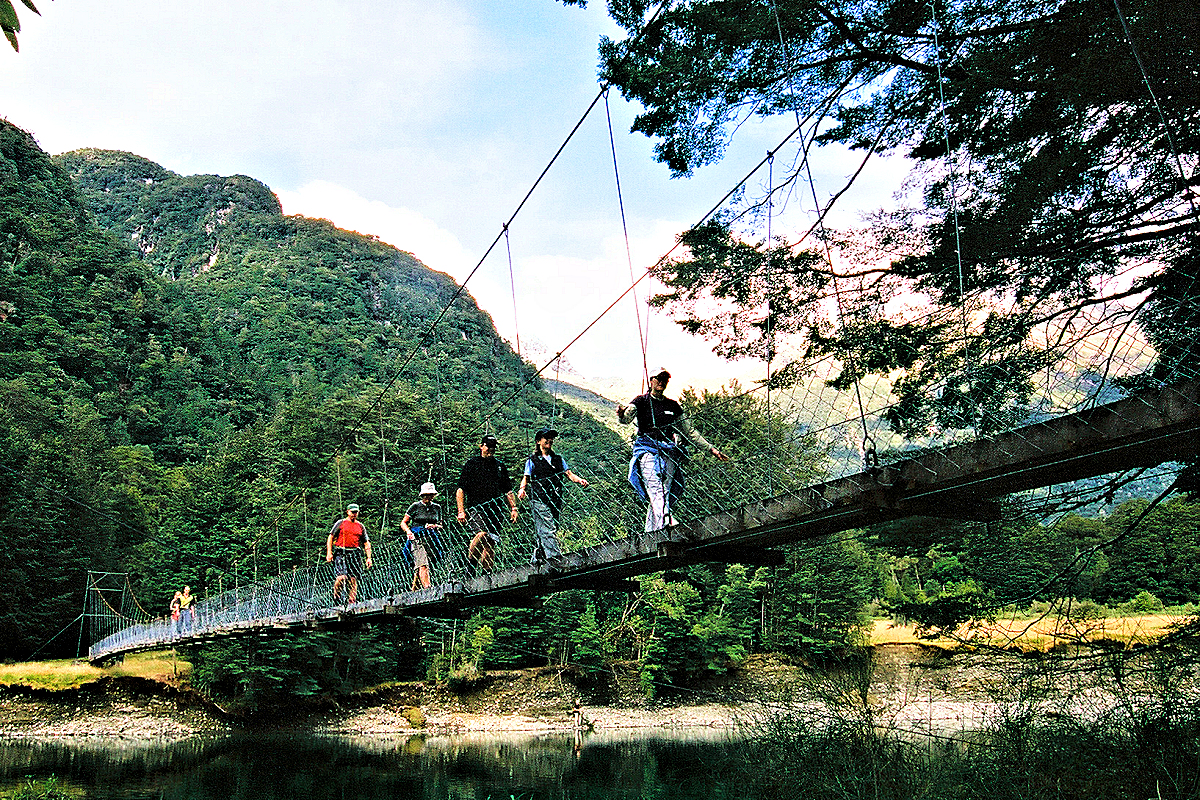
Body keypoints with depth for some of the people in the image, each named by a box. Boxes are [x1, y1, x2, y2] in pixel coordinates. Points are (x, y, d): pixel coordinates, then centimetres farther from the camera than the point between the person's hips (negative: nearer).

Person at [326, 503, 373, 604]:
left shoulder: (360, 526, 17)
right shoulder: (340, 523, 9)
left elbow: (367, 543, 18)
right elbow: (330, 538, 7)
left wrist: (369, 558, 8)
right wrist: (329, 553, -4)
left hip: (355, 554, 3)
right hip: (341, 553, -3)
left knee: (353, 580, -2)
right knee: (342, 577, -18)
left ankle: (351, 603, 4)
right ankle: (336, 596, 6)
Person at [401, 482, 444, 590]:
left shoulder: (437, 507, 14)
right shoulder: (415, 506, 3)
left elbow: (440, 526, 20)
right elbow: (403, 523, 6)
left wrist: (435, 526, -3)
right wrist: (408, 531, -13)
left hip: (432, 540, 4)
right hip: (417, 539, -4)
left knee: (417, 567, 1)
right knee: (423, 565, -21)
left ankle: (413, 591, 11)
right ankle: (427, 588, -33)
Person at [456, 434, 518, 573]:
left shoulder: (500, 466, 20)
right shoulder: (471, 464, 5)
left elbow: (508, 491, 24)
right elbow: (460, 490, 1)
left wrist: (513, 508, 11)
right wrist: (461, 511, -8)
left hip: (495, 511, 5)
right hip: (476, 508, -5)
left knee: (491, 544, 0)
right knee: (482, 534, -28)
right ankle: (470, 560, -9)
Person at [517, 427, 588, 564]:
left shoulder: (558, 459, 20)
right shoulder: (532, 460, 7)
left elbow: (569, 474, 12)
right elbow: (526, 478, 3)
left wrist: (579, 480, -7)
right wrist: (522, 489, -18)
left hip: (555, 501, 5)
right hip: (539, 500, -5)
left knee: (541, 533, 7)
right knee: (548, 529, -16)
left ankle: (535, 560, 15)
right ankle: (555, 556, -24)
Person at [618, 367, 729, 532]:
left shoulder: (673, 405, 21)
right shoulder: (642, 401, 10)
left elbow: (689, 431, 25)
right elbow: (627, 418, -9)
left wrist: (711, 449, 22)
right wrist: (622, 414, -35)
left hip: (669, 452, 4)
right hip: (647, 449, -4)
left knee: (663, 495, -10)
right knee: (657, 493, -23)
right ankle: (668, 524, -40)